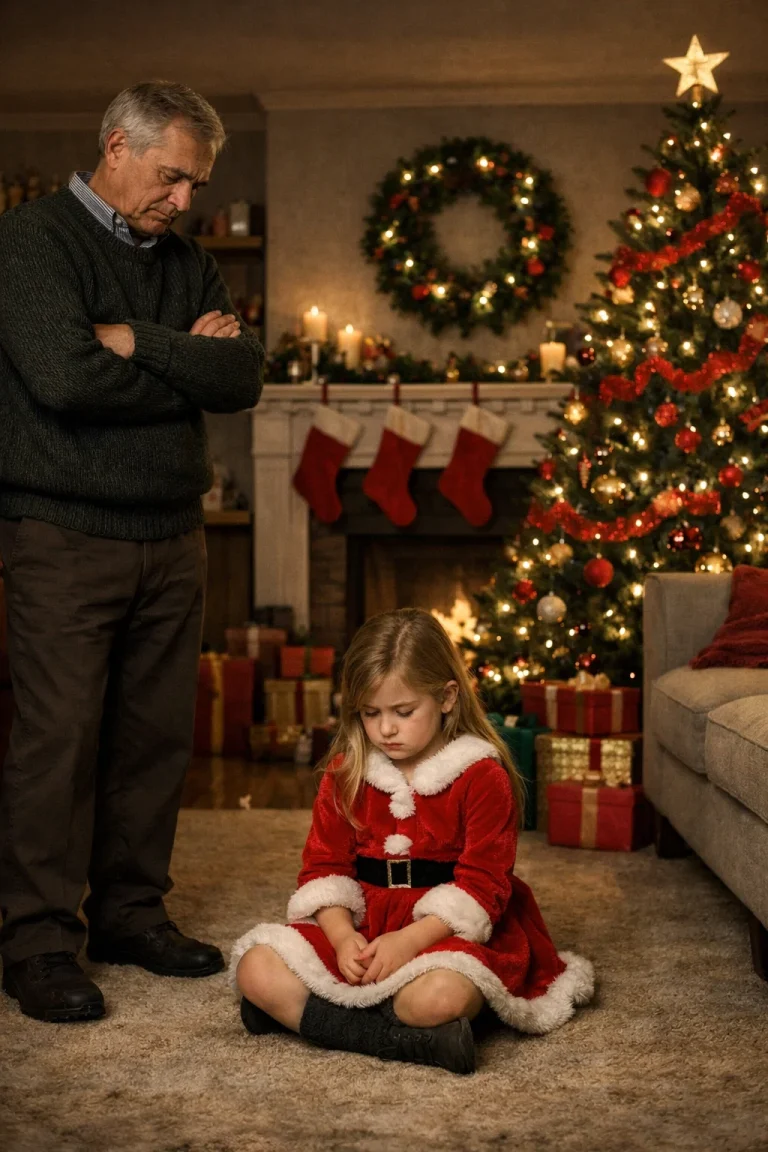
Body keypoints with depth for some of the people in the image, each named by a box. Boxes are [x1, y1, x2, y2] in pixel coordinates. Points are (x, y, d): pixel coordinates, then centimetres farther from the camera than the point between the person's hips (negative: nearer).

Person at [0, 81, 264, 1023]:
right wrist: (186, 364, -7)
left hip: (171, 537, 6)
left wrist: (137, 342, -11)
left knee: (156, 734, 9)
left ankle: (130, 912, 22)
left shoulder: (187, 261, 15)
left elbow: (244, 375, 1)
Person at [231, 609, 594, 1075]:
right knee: (255, 969, -20)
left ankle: (298, 1009, -18)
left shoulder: (482, 775, -7)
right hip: (360, 927, 5)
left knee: (437, 996, -40)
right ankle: (412, 1037, -26)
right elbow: (325, 866, 5)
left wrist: (410, 940, -25)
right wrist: (342, 935, -16)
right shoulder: (345, 772, 7)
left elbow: (482, 885, -12)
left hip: (446, 931, -4)